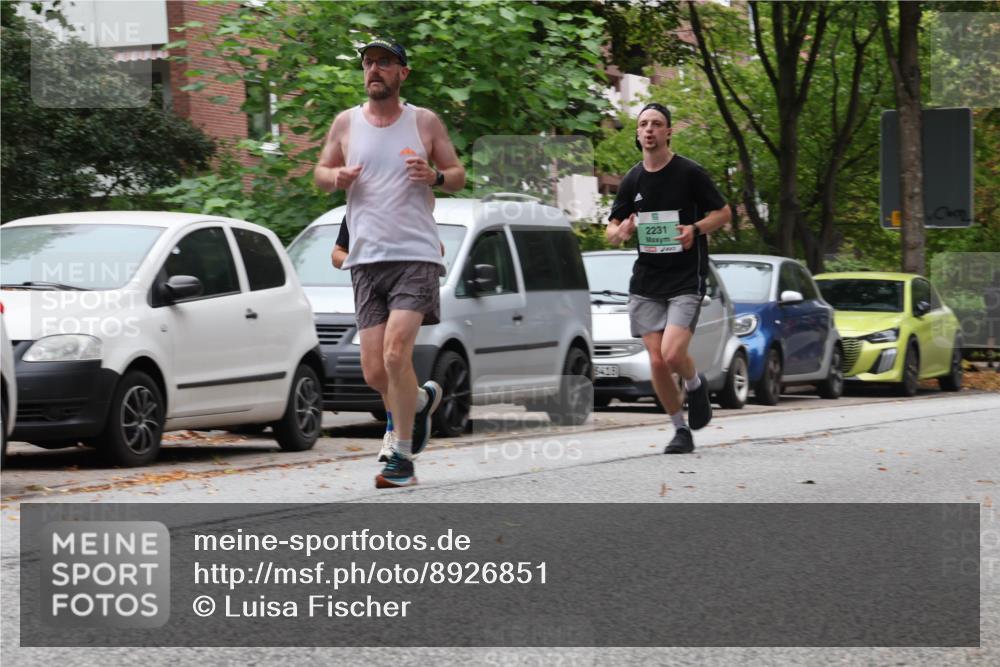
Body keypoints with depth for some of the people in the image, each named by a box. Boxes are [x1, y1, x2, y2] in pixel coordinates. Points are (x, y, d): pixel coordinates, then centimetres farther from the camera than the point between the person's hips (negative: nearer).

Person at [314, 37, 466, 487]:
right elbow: (320, 172, 19)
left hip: (416, 254, -3)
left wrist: (435, 176, -12)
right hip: (366, 259, 3)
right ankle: (422, 399, 34)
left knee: (396, 353, -19)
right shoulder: (346, 123, 9)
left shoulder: (425, 122, 5)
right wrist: (337, 176, -5)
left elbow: (458, 177, 11)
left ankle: (403, 457, -7)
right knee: (374, 372, -1)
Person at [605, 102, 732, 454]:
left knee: (673, 354, -20)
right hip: (646, 281, 4)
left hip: (687, 279, -4)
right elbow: (612, 228, 15)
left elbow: (724, 212, 3)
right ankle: (681, 430, 16)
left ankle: (696, 385, 14)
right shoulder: (632, 180, 7)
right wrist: (620, 232, -10)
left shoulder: (689, 172, -5)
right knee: (657, 362, -1)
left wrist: (696, 229, -17)